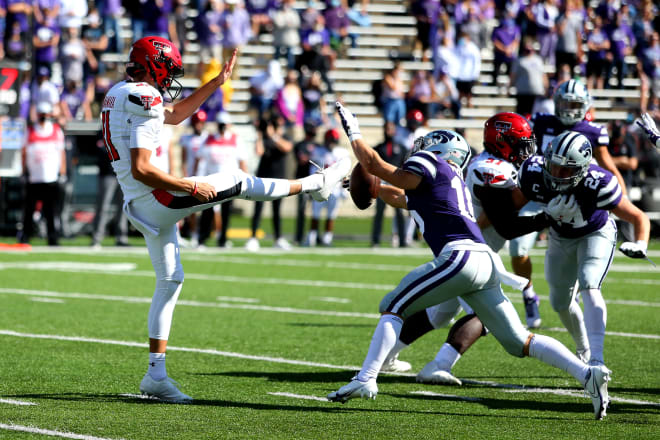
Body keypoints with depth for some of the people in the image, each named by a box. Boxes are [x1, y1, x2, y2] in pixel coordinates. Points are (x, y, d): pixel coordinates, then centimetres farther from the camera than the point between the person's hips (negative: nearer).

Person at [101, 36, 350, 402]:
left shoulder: (120, 95, 15)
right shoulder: (144, 101, -17)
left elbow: (175, 114, 30)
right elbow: (141, 170, -24)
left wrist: (218, 81, 29)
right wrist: (191, 187, -17)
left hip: (137, 208, 10)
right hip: (155, 199, -10)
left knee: (169, 281, 14)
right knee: (238, 182, 3)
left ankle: (156, 374, 13)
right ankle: (315, 184, 22)